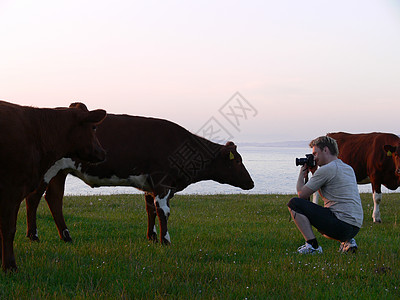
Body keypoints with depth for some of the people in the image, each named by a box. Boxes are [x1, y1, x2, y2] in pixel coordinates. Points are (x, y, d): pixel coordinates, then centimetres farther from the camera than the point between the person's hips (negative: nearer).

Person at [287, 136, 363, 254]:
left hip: (342, 224, -9)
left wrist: (302, 174, 14)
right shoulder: (348, 169, 18)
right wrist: (314, 173, 24)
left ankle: (312, 246, -10)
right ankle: (347, 242, 14)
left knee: (294, 204, -4)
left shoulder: (326, 170, -10)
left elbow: (301, 194, -4)